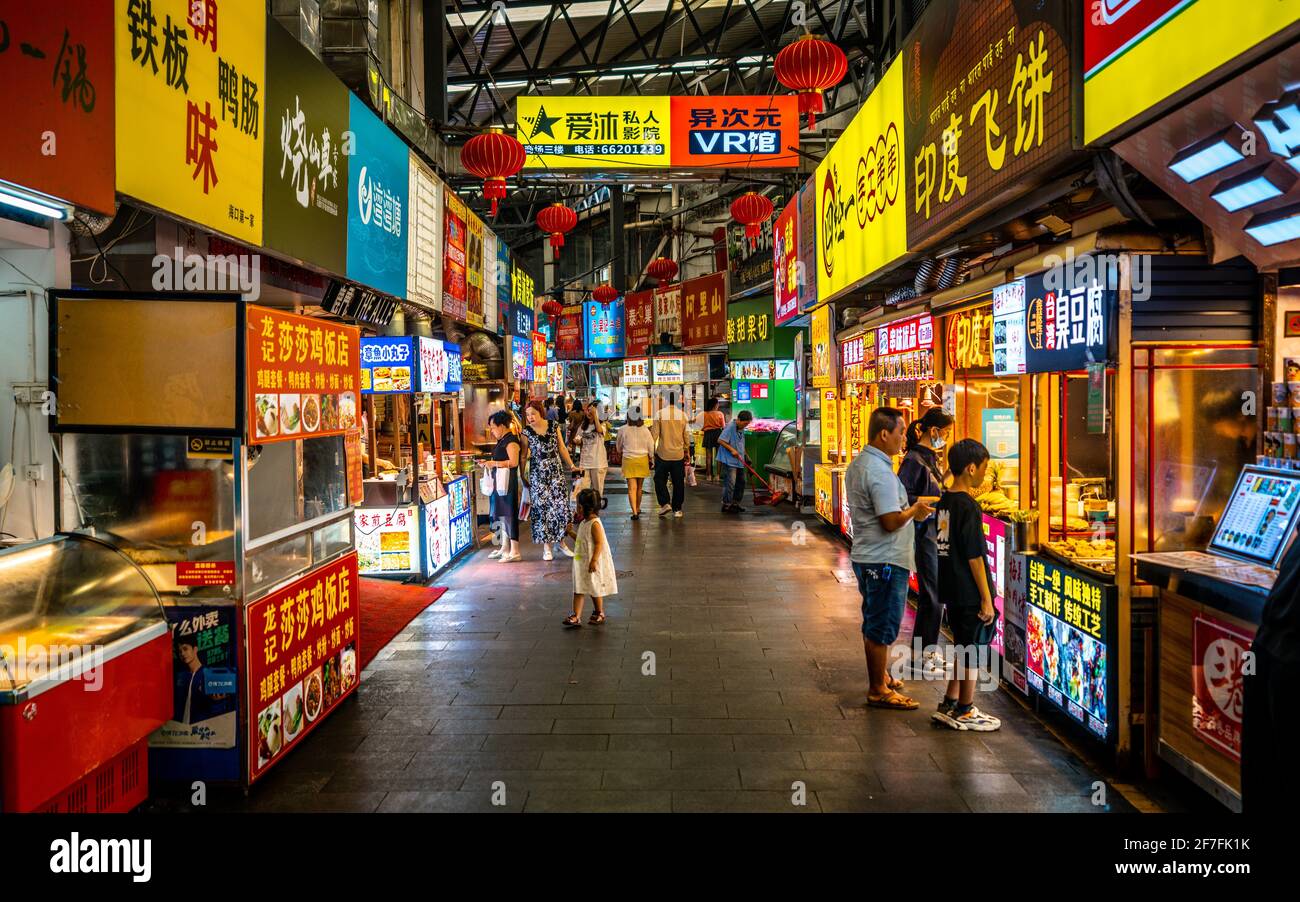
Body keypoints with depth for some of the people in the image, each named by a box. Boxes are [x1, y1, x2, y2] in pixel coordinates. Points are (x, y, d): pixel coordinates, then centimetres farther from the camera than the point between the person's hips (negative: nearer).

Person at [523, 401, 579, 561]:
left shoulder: (554, 426, 2)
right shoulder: (526, 432, -3)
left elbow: (562, 448, 10)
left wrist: (571, 466, 9)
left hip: (556, 472, 2)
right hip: (538, 475, -2)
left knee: (561, 506, -2)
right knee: (542, 508, 1)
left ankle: (560, 541, 16)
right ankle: (546, 546, 10)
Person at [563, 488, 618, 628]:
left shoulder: (595, 524, -20)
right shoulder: (583, 522, 9)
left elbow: (599, 543, -23)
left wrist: (594, 561, -27)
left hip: (593, 564, -9)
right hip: (581, 563, 9)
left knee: (595, 589, 7)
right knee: (578, 589, 5)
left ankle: (599, 614, 24)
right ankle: (576, 617, 5)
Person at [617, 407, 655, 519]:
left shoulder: (623, 430, -7)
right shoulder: (645, 430, -6)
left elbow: (619, 446, 8)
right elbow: (651, 447, 1)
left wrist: (621, 451, 30)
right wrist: (652, 459, 16)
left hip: (628, 459, -1)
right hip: (642, 459, 2)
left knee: (632, 487, -2)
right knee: (640, 486, 17)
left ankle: (635, 511, -14)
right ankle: (638, 508, 32)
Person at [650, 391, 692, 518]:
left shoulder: (659, 414, -7)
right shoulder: (683, 415, -1)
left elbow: (654, 434, -6)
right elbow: (687, 435, 5)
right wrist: (686, 449, 19)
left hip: (662, 454, -2)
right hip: (679, 454, 2)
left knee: (660, 479, 11)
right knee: (678, 483, 9)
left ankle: (665, 503, -5)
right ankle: (677, 509, 11)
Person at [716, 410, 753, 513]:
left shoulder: (742, 429, 12)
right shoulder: (730, 427, -15)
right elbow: (720, 440, -19)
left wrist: (745, 455, 21)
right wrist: (732, 450, -20)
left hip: (739, 461, 9)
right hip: (729, 460, -9)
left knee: (741, 481, 12)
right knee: (730, 483, -9)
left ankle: (735, 503, 23)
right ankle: (726, 505, -2)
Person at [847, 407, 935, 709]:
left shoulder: (858, 464, 10)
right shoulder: (880, 471, -23)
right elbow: (892, 521, -25)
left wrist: (909, 509, 14)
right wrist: (915, 510, -8)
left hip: (866, 556, 10)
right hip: (885, 560, -10)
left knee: (874, 624, 20)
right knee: (882, 628, 0)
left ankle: (880, 677, 34)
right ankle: (878, 690, 9)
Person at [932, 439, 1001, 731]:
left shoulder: (944, 503, 7)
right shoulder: (968, 507, -19)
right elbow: (975, 557, -19)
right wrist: (987, 598, -14)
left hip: (952, 590, 8)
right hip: (971, 594, -8)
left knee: (963, 649, 19)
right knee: (974, 652, 5)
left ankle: (949, 704, 24)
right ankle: (965, 712, 15)